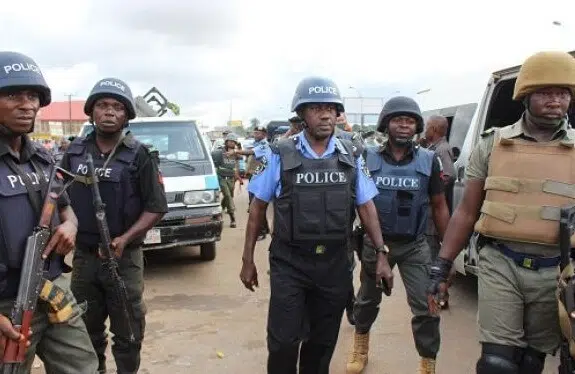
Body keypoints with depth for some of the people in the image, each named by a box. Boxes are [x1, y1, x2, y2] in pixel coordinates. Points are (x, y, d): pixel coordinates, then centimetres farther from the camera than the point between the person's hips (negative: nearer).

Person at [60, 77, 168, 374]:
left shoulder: (138, 155, -8)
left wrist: (124, 239, -20)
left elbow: (156, 207, -9)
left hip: (124, 259, -3)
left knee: (127, 333, 6)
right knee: (86, 331, 18)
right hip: (83, 256, 4)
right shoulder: (75, 151, 3)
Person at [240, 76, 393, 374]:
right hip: (289, 264, -2)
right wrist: (248, 259, 0)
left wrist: (381, 254, -2)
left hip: (335, 265, 3)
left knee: (323, 343, 15)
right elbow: (258, 207, 1)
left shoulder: (351, 158, 3)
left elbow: (366, 207, 6)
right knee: (283, 342, -1)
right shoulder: (280, 156, -5)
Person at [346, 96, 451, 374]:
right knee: (367, 300, 19)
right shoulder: (368, 158, -6)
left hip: (415, 246, 0)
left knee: (426, 307, -6)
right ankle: (361, 344, 46)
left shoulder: (429, 160, -5)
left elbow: (439, 206, 2)